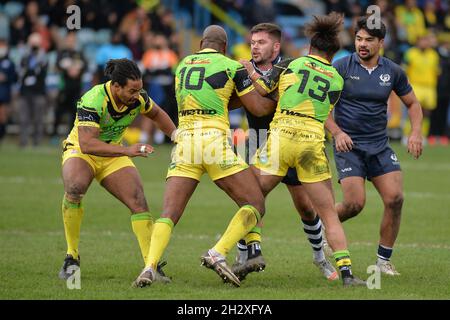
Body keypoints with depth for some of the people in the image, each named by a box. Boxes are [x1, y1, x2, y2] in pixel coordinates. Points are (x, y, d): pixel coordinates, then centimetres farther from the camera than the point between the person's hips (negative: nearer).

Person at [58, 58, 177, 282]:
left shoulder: (137, 98, -13)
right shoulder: (93, 101, -31)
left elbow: (156, 113, 12)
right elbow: (87, 144, -39)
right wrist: (127, 151, -46)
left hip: (114, 155, 5)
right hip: (80, 151, -5)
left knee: (138, 202, -15)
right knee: (75, 188, -36)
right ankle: (72, 257, -21)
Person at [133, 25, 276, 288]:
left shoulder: (183, 64, 20)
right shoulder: (231, 67, 5)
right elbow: (259, 108, 4)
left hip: (185, 141, 4)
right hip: (215, 140, -4)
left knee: (169, 214, 2)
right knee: (255, 206, 3)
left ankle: (150, 266, -22)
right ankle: (218, 254, -17)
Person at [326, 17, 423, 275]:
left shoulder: (393, 71, 3)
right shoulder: (342, 67, -7)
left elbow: (412, 103, 16)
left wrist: (416, 133, 0)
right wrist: (336, 132, -17)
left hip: (380, 146, 4)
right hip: (348, 145, -4)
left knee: (395, 198, -10)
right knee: (355, 203, -16)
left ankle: (384, 260, 4)